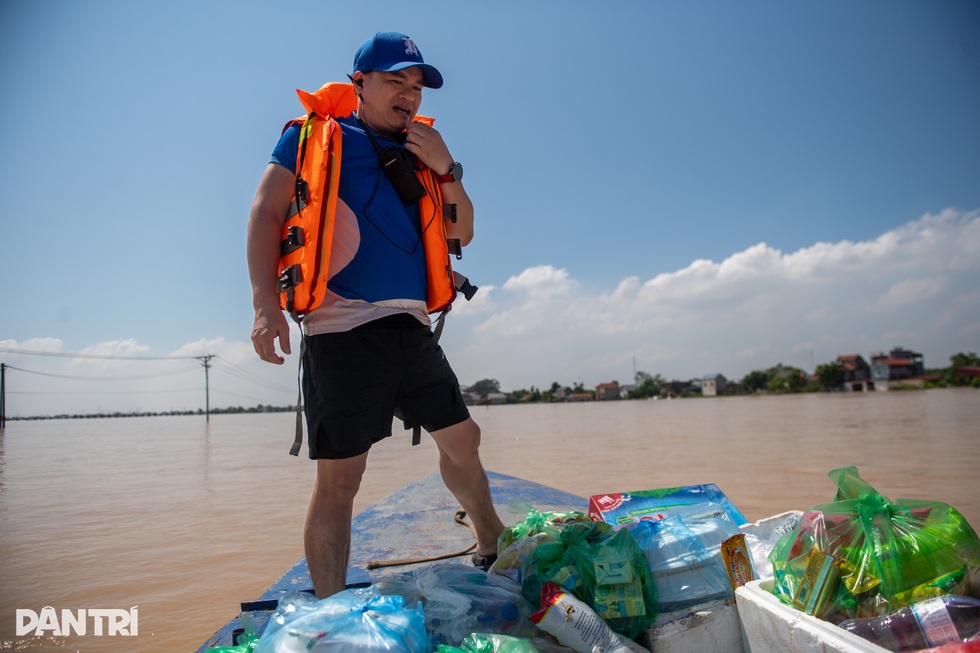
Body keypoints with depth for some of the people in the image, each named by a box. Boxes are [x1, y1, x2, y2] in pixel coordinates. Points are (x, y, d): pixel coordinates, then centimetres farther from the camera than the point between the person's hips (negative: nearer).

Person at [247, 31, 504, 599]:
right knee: (339, 478, -4)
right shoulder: (317, 135, 6)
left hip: (413, 329, 6)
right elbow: (266, 213, -1)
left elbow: (462, 234, 18)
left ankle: (495, 550, 36)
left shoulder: (419, 152, 20)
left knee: (462, 439, 14)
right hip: (344, 329, -6)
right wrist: (266, 305, -13)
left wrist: (447, 171, 2)